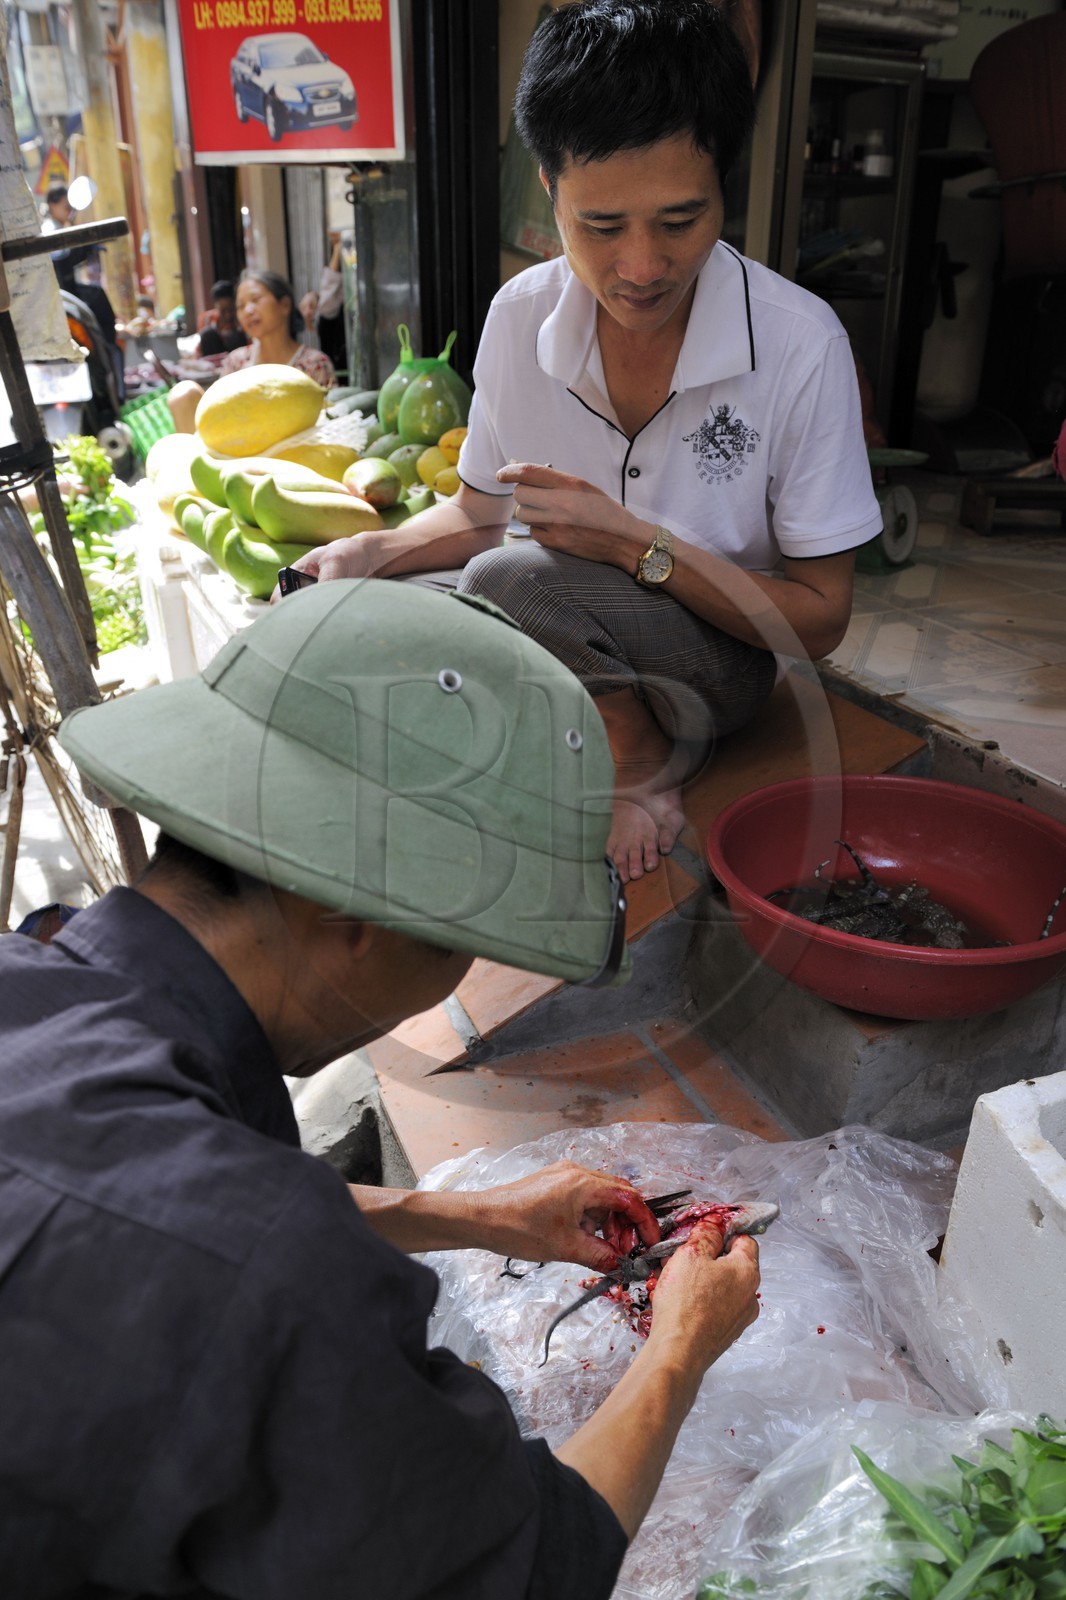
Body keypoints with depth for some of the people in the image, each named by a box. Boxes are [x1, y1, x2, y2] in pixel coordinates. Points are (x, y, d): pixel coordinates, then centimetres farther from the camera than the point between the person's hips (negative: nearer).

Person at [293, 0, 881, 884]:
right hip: (553, 648, 5)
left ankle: (646, 767, -5)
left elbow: (818, 619, -14)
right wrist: (376, 552, -12)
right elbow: (479, 511, 8)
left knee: (515, 579, -31)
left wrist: (636, 544, -25)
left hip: (716, 654, -4)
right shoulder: (520, 315, -6)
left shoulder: (800, 344, -18)